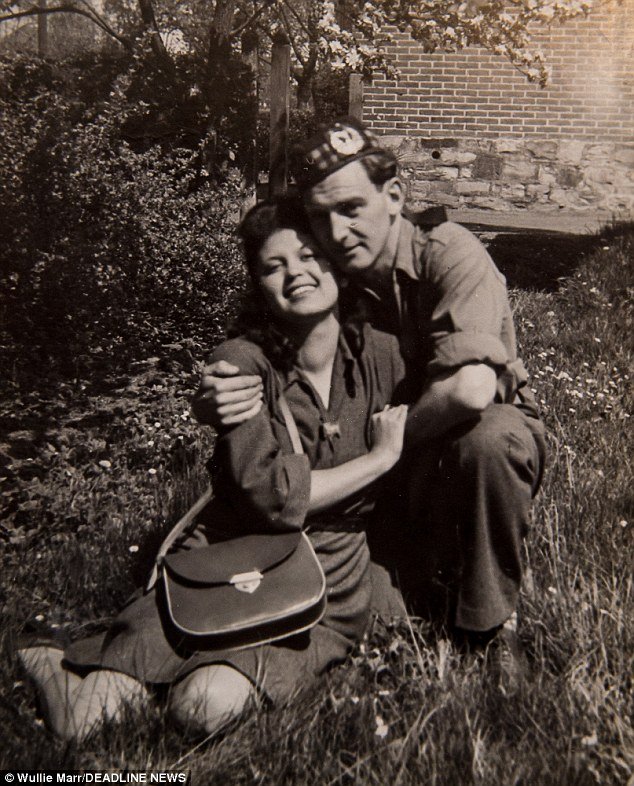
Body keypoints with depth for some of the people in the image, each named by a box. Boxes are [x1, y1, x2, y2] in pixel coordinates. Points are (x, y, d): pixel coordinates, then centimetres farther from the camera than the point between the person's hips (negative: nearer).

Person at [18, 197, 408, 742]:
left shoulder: (379, 353, -2)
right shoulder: (240, 364, -12)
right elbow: (273, 496, -19)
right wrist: (380, 456, -12)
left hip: (339, 571, 2)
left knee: (211, 702, -24)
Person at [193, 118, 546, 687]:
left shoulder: (448, 253, -24)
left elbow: (470, 390, -41)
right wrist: (214, 400, -32)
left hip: (486, 430, -4)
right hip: (395, 465, 5)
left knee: (486, 439, -39)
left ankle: (492, 624, -14)